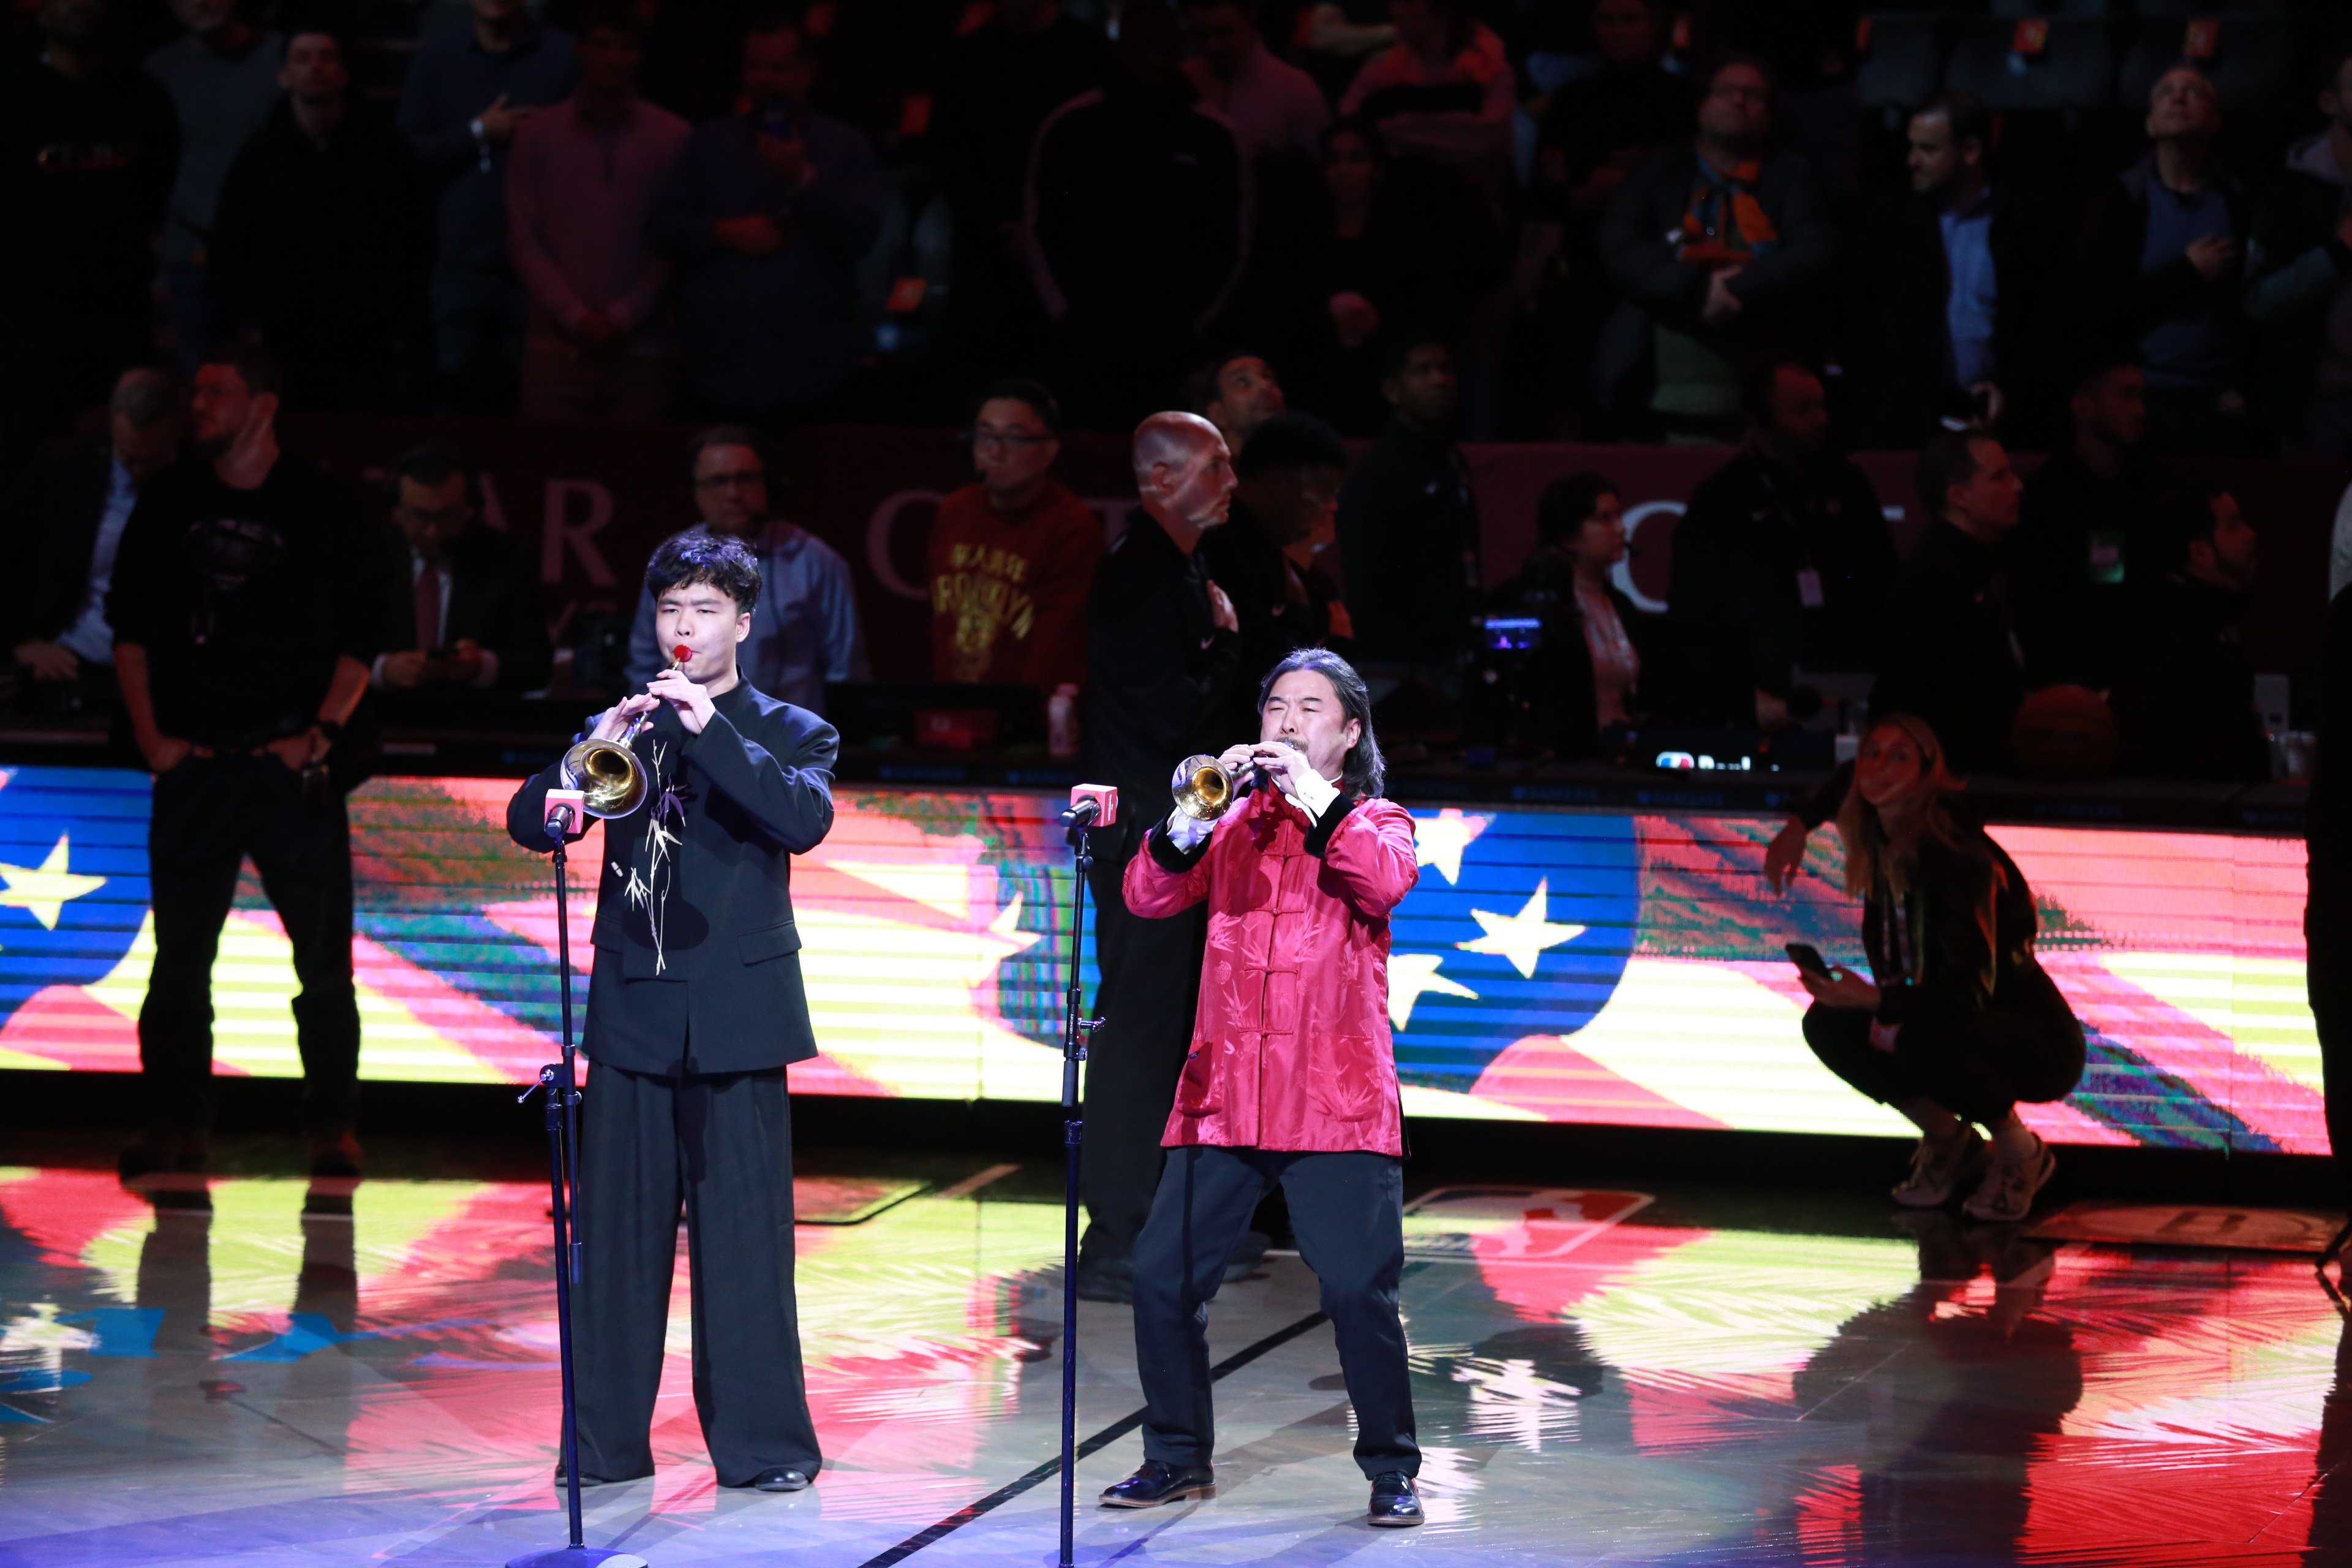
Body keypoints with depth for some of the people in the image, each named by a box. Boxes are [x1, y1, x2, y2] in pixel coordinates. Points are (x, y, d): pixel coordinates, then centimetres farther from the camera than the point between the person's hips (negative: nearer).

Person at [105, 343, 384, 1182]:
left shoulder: (324, 506, 0)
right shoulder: (169, 501, 9)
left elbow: (360, 637, 1)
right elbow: (129, 626, 12)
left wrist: (322, 734, -7)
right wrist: (151, 735, 4)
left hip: (293, 762, -3)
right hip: (193, 765, 3)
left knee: (323, 955, -4)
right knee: (179, 954, 4)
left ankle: (332, 1127, 2)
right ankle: (175, 1126, 10)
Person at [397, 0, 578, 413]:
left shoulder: (564, 54, 3)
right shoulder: (436, 56, 10)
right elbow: (411, 153, 4)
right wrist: (479, 132, -6)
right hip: (462, 265, 1)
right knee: (459, 393, -2)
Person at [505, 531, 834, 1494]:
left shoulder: (789, 732, 8)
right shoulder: (622, 727, 14)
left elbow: (805, 819, -12)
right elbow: (528, 823, 2)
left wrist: (713, 732, -19)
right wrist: (598, 752, -15)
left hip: (737, 1012, -2)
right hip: (632, 1010, 2)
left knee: (745, 1235, -3)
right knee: (617, 1233, 2)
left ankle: (762, 1441, 2)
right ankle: (606, 1441, 8)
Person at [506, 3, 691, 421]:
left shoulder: (674, 138, 2)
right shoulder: (537, 135, 5)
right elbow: (524, 241, 3)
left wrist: (622, 318, -6)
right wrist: (576, 317, -7)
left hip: (643, 350, 0)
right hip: (557, 346, 1)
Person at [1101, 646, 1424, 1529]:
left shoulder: (1374, 821, 10)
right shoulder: (1233, 826, 17)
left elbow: (1386, 882, -13)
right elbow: (1149, 896, 3)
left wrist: (1313, 794, -17)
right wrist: (1190, 819, -13)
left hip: (1335, 1099, -3)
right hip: (1223, 1093, 3)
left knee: (1357, 1285, -11)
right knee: (1163, 1275, -1)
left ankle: (1391, 1471, 3)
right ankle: (1179, 1458, 14)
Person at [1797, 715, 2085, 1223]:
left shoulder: (1960, 857, -25)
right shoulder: (1882, 850, 0)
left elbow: (1972, 993, -29)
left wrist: (1876, 999, -34)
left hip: (2039, 1042, -8)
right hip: (1954, 1025, 8)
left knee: (1926, 1038, -37)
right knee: (1827, 1025, -9)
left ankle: (2020, 1151, -9)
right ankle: (1949, 1139, 8)